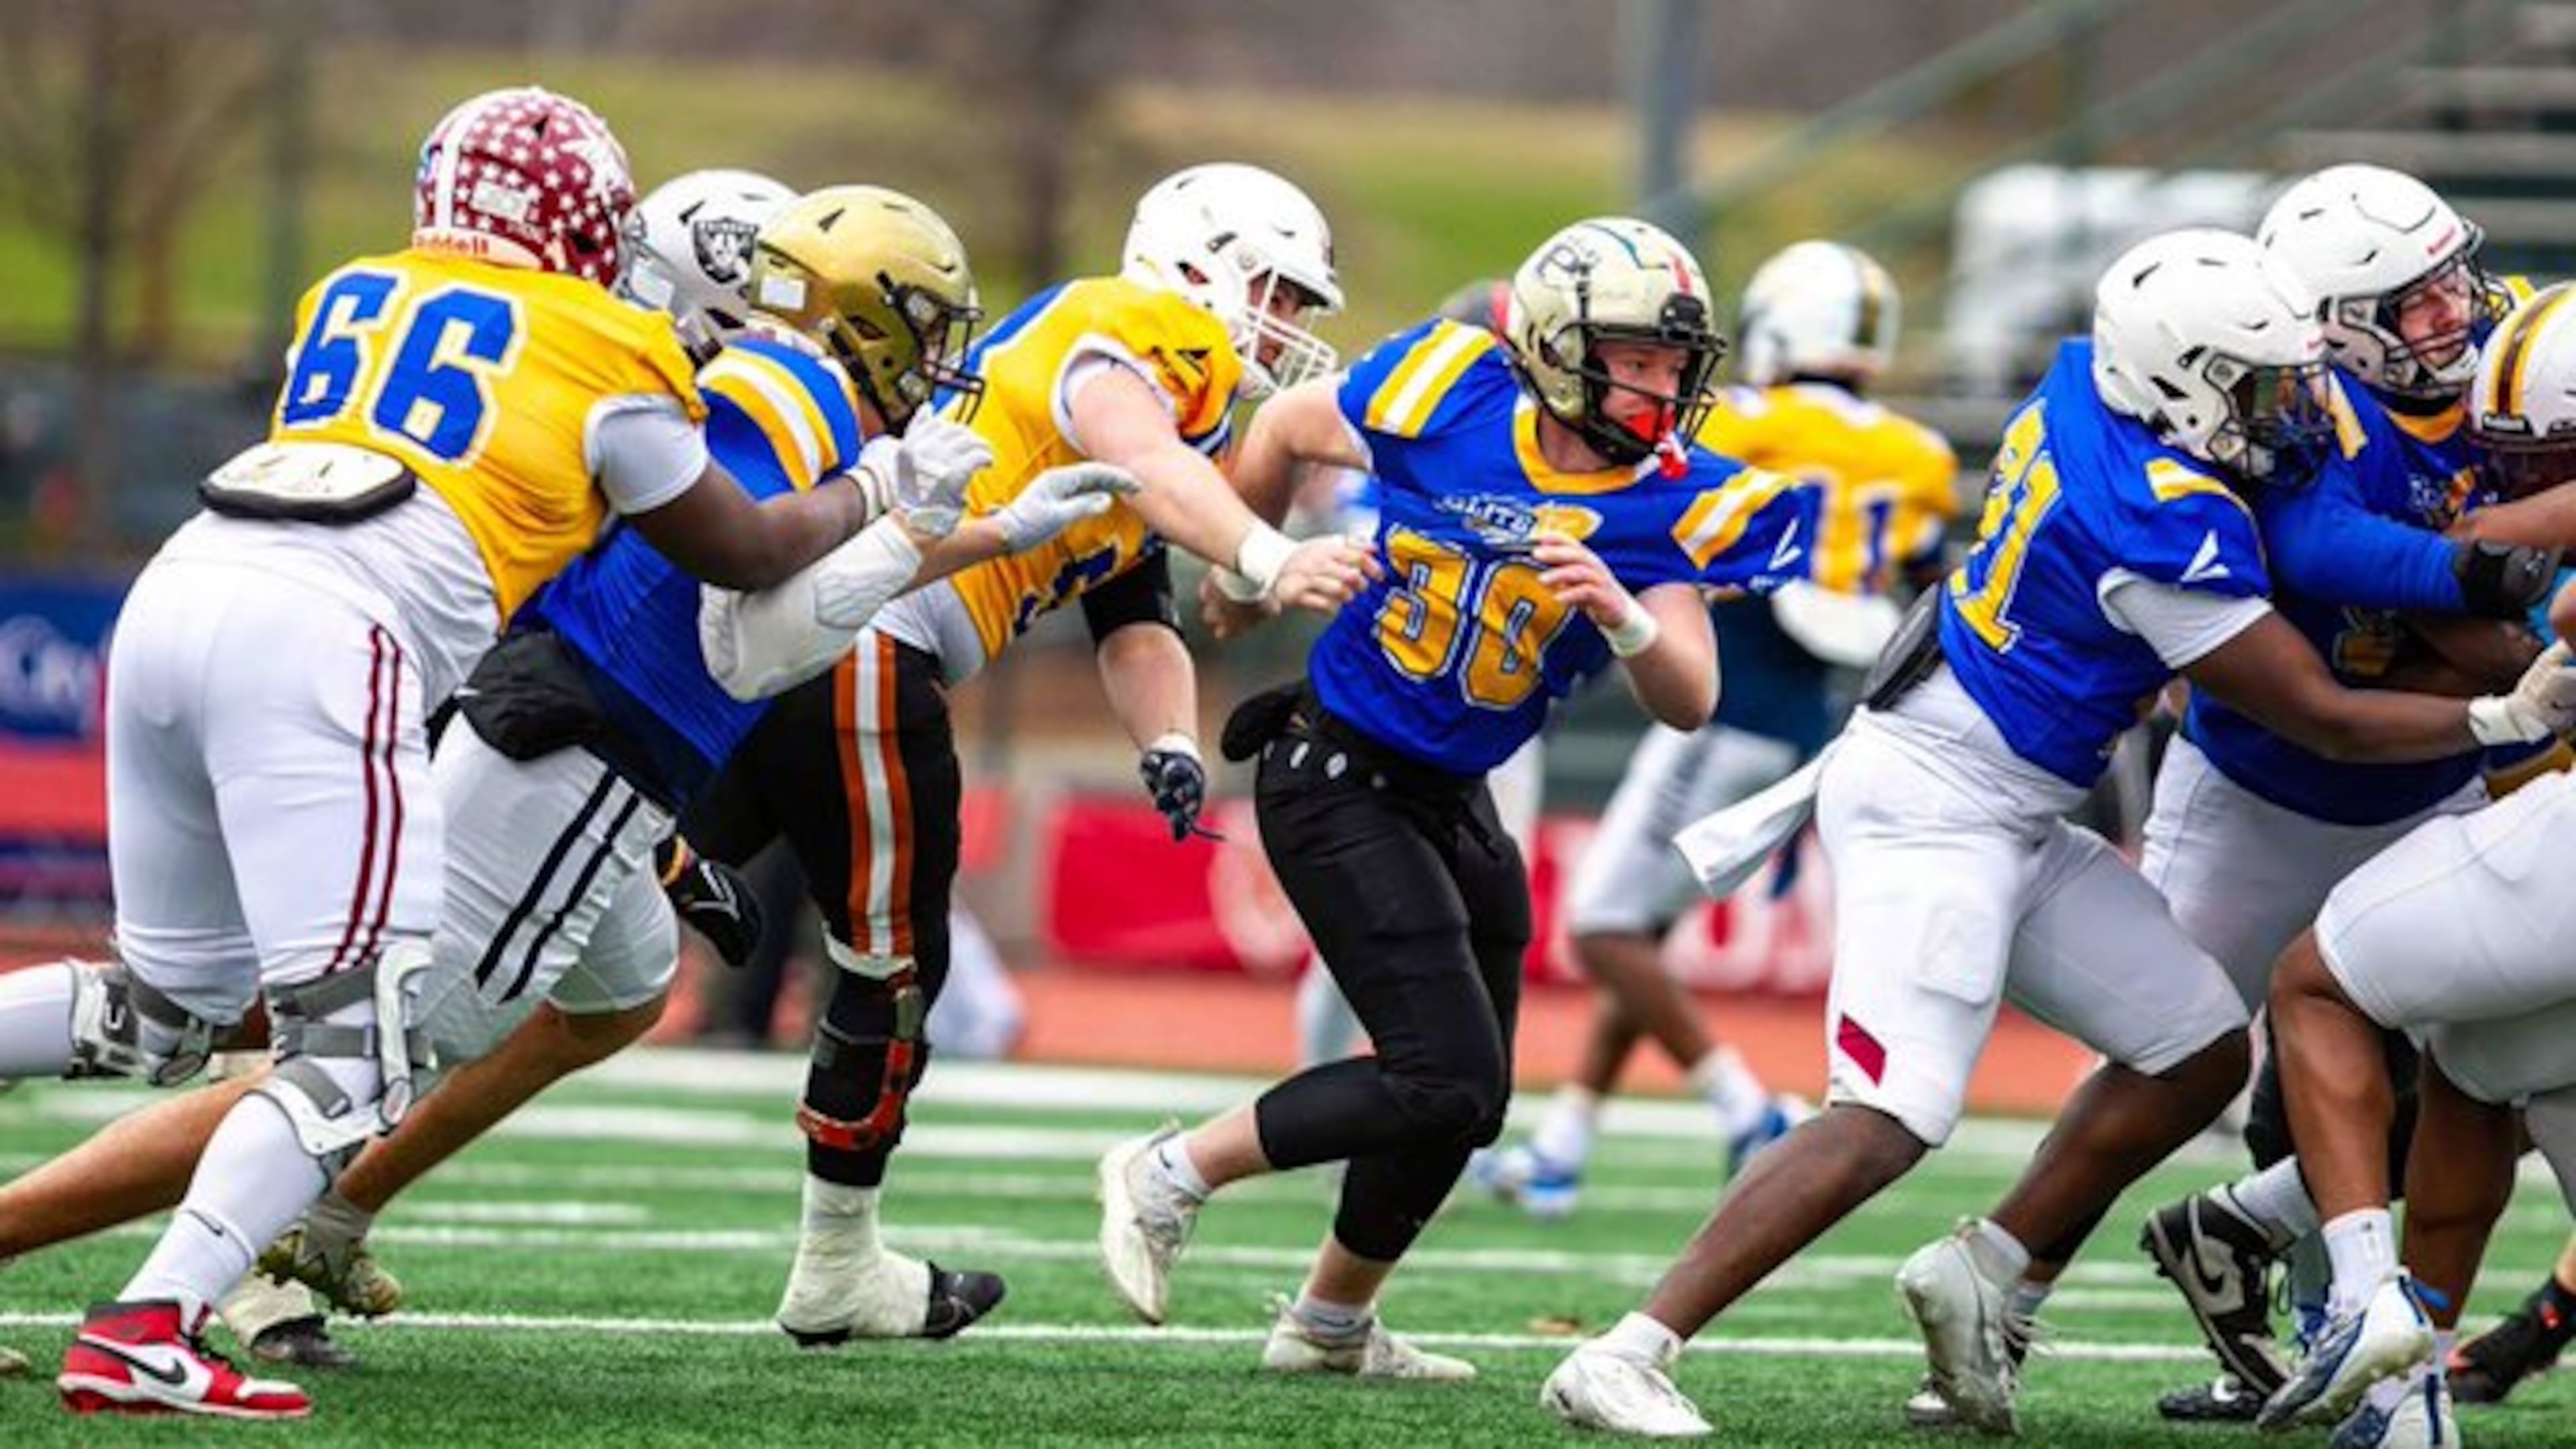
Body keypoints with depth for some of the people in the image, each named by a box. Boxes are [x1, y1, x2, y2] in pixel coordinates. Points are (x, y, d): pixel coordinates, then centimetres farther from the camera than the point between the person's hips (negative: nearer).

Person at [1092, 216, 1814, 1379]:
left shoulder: (1674, 505, -9)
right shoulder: (1447, 393, -17)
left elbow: (1689, 702, -17)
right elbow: (1285, 430, 2)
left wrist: (1623, 616, -37)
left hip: (1451, 798, 6)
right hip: (1336, 782, -6)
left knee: (1458, 1101, 15)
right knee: (1449, 1080, -16)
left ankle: (1330, 1323, 36)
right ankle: (1170, 1176, -2)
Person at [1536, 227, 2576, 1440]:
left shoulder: (2086, 385, 0)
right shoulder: (2165, 525, -23)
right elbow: (2327, 721, -15)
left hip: (2014, 825, 10)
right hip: (1935, 810, -10)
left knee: (2200, 1051, 12)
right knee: (1889, 1122, -19)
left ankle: (1980, 1276, 17)